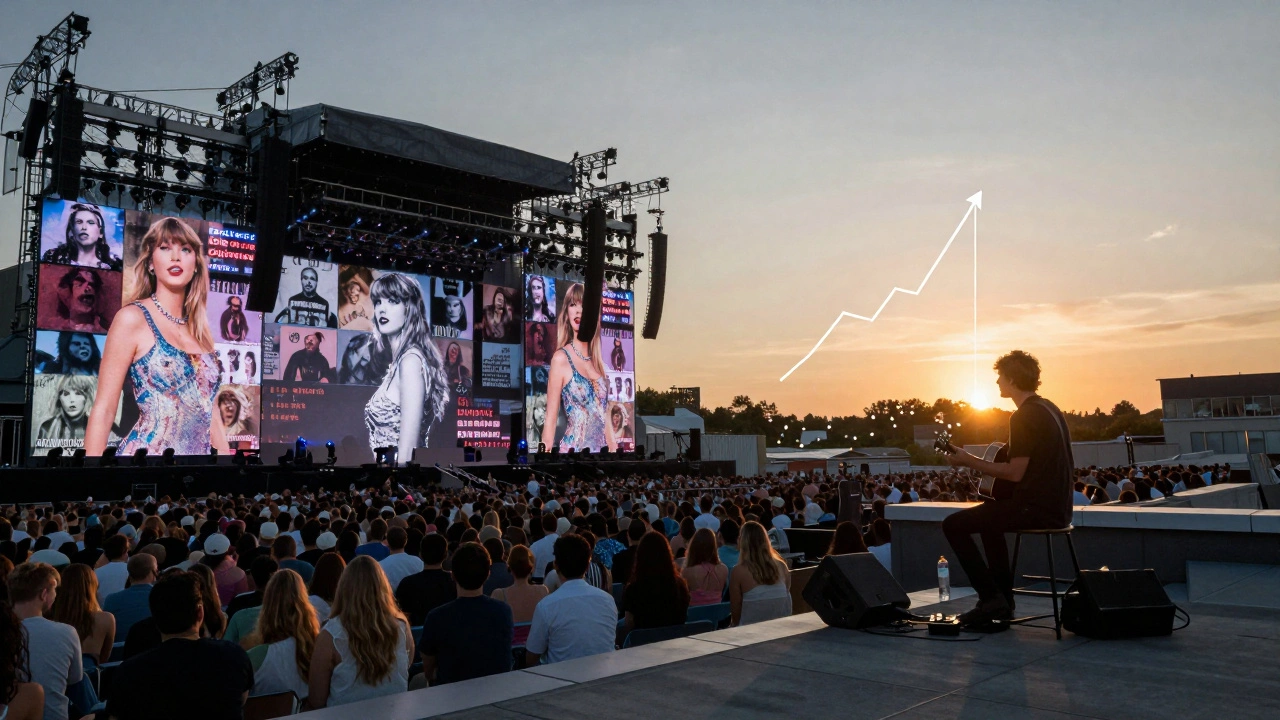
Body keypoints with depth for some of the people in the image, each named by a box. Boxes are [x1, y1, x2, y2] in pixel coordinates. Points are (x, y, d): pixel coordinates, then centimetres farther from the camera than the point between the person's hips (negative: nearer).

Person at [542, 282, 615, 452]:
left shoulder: (597, 361, 9)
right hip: (573, 449, -6)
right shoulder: (561, 359, -8)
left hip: (601, 451, 6)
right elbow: (551, 419, -9)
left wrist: (614, 450, 10)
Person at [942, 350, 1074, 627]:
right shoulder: (1049, 408, 15)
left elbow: (1015, 473, -20)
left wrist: (969, 461, -10)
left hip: (1037, 509, -10)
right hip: (1058, 507, 10)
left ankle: (991, 599, -5)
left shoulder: (1023, 417, -16)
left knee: (953, 525, -5)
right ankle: (1004, 600, 28)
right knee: (988, 517, 32)